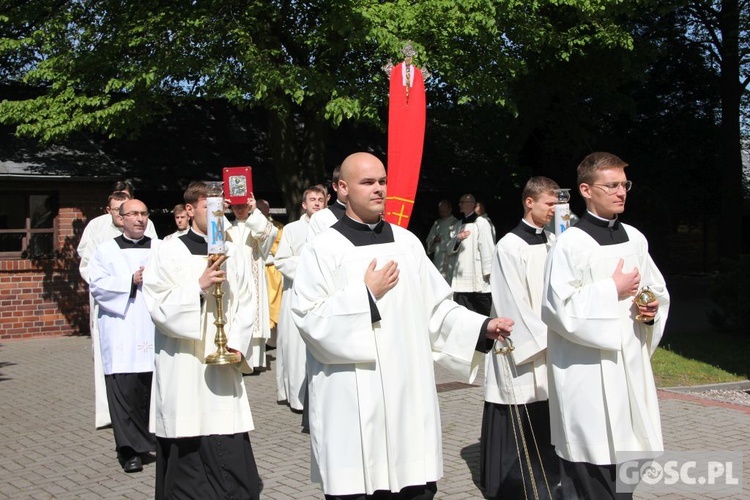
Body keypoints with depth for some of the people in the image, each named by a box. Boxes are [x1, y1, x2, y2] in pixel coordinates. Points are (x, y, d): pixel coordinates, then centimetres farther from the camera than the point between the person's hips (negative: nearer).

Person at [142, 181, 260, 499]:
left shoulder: (232, 253, 10)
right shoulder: (169, 252, -1)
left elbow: (247, 304, 8)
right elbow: (158, 306, -7)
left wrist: (238, 344, -5)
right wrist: (199, 286, -16)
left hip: (224, 366, 3)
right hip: (182, 368, -3)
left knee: (231, 457, -1)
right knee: (185, 458, 1)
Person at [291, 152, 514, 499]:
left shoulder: (407, 243, 11)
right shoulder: (324, 249, -3)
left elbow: (436, 307, 13)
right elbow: (310, 318, -11)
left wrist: (482, 327, 1)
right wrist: (366, 294, -11)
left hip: (409, 393, 4)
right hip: (353, 403, -4)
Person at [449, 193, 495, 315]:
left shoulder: (481, 222, -5)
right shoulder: (459, 224, 15)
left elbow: (487, 247, -8)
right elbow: (452, 250, 16)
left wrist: (488, 271, -11)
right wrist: (458, 239, -5)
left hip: (478, 278, -6)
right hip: (461, 278, 6)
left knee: (484, 312, 1)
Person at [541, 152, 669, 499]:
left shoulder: (634, 238, 10)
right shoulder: (571, 243, -12)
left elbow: (657, 288, 20)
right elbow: (558, 306, -17)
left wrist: (654, 307, -2)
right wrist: (612, 290, -14)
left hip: (630, 360, 7)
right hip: (588, 371, -7)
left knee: (625, 444, 13)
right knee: (592, 461, -4)